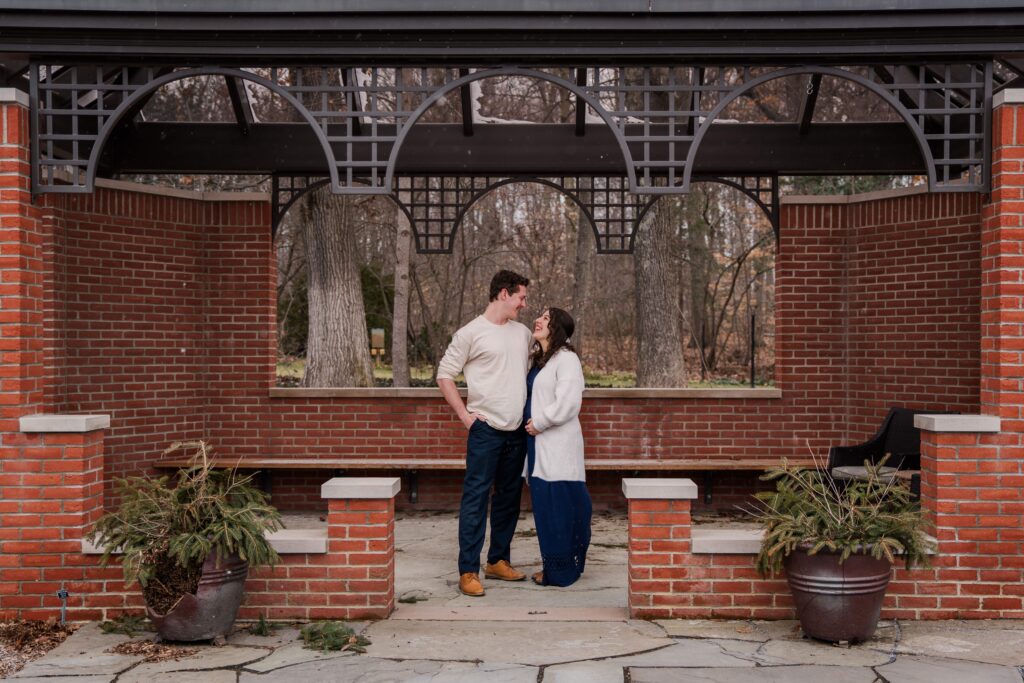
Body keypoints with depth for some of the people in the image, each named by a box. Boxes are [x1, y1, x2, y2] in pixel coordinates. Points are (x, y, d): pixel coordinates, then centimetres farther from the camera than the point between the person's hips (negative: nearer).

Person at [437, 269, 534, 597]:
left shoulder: (523, 333, 12)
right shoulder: (471, 333, -6)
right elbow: (445, 376, -3)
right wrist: (465, 415, -8)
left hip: (517, 430, 7)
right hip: (485, 429, -7)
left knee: (509, 497, 13)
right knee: (475, 498, -6)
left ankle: (498, 561, 26)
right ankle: (468, 572, -2)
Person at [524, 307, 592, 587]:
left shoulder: (566, 359, -11)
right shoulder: (539, 360, 17)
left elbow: (568, 403, -19)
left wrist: (539, 423, -12)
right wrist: (530, 423, 11)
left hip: (558, 447, -9)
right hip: (540, 445, 9)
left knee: (557, 508, -5)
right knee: (545, 507, 13)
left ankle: (559, 571, 3)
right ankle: (556, 566, 23)